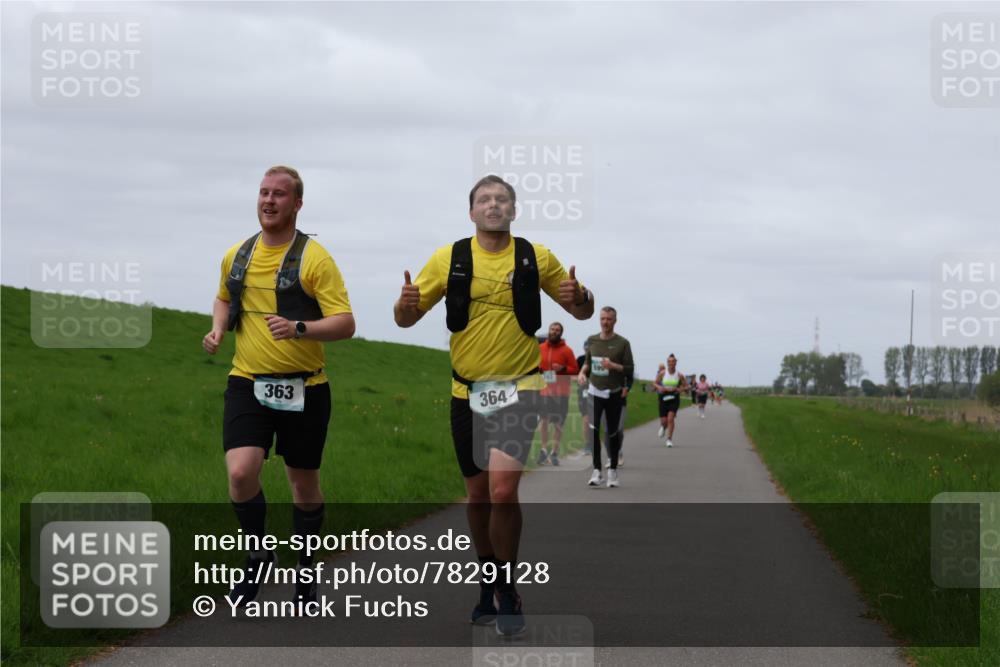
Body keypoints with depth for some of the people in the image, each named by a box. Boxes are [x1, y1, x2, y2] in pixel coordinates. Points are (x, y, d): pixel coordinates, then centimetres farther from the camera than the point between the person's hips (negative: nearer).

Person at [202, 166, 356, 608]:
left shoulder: (314, 258, -8)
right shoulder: (236, 256, 8)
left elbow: (345, 323, -13)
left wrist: (299, 328, -29)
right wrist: (218, 329, 7)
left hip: (303, 388, -2)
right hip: (247, 383, 2)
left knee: (304, 484, 9)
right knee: (241, 472, -17)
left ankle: (304, 570, 30)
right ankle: (257, 555, 7)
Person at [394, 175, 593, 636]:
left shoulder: (537, 259, 1)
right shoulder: (449, 259, 1)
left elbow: (582, 311, 10)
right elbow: (405, 318, 3)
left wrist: (579, 297, -15)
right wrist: (406, 302, -21)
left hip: (517, 389, -2)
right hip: (467, 391, 2)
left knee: (503, 490, -17)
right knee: (478, 493, 9)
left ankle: (508, 590, -2)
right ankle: (488, 583, 28)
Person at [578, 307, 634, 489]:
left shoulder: (622, 343, -3)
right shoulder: (592, 340, 7)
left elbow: (630, 369, -3)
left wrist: (613, 366, -19)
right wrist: (582, 372, -2)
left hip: (614, 393, -2)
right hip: (595, 392, 2)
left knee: (613, 433, 6)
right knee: (593, 429, -15)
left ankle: (613, 471, 18)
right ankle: (596, 470, -14)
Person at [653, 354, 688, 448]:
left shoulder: (679, 375, -2)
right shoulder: (662, 373, -2)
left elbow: (686, 386, 6)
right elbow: (654, 383, 6)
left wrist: (679, 389, -13)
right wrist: (659, 387, -16)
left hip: (674, 398, -1)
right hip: (664, 397, 1)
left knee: (670, 418, -18)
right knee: (663, 420, 0)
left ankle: (669, 439, -8)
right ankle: (663, 427, 40)